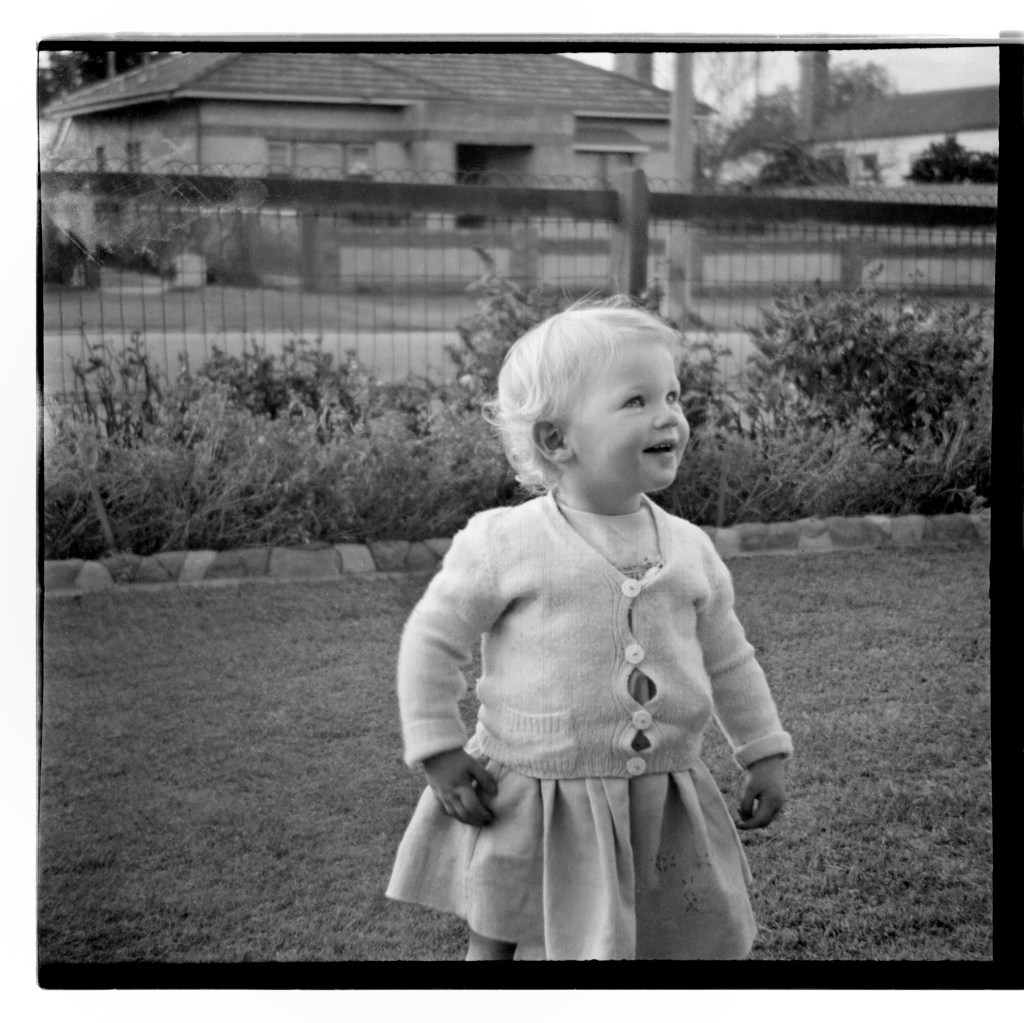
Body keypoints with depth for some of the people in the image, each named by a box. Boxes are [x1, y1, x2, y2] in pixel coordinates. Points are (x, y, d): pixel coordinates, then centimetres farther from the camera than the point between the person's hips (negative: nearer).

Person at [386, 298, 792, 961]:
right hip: (531, 804, -3)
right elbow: (433, 639, -4)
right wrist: (439, 750, -7)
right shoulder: (504, 543, -11)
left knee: (701, 941, 10)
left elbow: (728, 659, 14)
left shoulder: (690, 547, 3)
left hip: (662, 804, 4)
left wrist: (766, 752, 13)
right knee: (501, 942, 8)